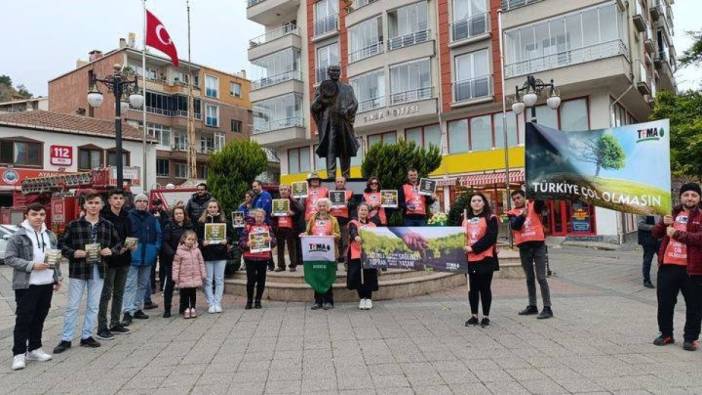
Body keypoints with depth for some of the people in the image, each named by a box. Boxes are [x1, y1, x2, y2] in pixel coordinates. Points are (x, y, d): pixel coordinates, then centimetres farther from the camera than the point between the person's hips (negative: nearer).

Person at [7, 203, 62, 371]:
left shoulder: (50, 235, 10)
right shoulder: (18, 236, -8)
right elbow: (9, 258, -11)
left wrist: (57, 277, 13)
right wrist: (31, 265, -20)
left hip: (47, 284, 6)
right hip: (26, 285, -5)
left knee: (39, 318, 13)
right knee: (24, 319, -1)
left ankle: (34, 349, 25)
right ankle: (19, 354, 9)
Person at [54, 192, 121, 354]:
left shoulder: (108, 225, 5)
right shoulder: (74, 225, -2)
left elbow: (118, 243, 13)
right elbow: (62, 244, 1)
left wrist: (111, 251, -7)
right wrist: (73, 253, -16)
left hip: (98, 270, 3)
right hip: (78, 270, -2)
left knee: (93, 306, 11)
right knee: (72, 306, 5)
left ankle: (87, 336, 24)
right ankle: (66, 339, 15)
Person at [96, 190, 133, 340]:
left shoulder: (125, 217, 10)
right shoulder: (103, 216, -11)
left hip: (124, 260, 7)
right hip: (109, 260, -7)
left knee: (119, 293, 14)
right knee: (106, 294, -1)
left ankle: (115, 323, 25)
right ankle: (102, 328, 6)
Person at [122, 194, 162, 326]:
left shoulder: (152, 219, 9)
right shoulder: (128, 217, -5)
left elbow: (159, 235, 12)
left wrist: (156, 249, 2)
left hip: (148, 257, 5)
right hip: (132, 256, -5)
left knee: (143, 284, 14)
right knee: (130, 285, -7)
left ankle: (138, 308, 25)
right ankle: (128, 312, -6)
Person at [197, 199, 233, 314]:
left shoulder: (225, 222, 4)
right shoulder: (201, 222, 2)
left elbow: (230, 235, 6)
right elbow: (197, 237, 1)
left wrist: (227, 241, -14)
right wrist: (202, 242, -18)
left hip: (221, 254, 1)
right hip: (207, 255, -1)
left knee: (219, 280, 6)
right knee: (208, 280, 4)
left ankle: (218, 303, 15)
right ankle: (211, 304, 12)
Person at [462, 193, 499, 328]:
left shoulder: (490, 218, -2)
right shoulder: (466, 219, 12)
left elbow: (491, 237, -12)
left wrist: (474, 248, -17)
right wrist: (464, 248, -6)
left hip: (485, 258, -4)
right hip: (470, 259, 4)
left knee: (485, 288, 3)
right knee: (473, 288, 9)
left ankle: (486, 317, 14)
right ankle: (474, 316, 19)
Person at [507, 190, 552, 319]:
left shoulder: (533, 206, 3)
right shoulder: (513, 213, 6)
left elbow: (540, 202, -18)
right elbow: (515, 226, -12)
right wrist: (523, 215, -27)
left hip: (538, 245, -3)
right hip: (524, 247, 3)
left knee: (541, 277, -5)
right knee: (529, 278, 14)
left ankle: (547, 308, 0)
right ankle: (532, 306, 23)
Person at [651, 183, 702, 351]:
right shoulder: (673, 214, 15)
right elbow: (655, 233, 13)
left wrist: (677, 233, -18)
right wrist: (664, 223, -5)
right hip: (668, 266, 5)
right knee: (664, 303, 11)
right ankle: (666, 334, 25)